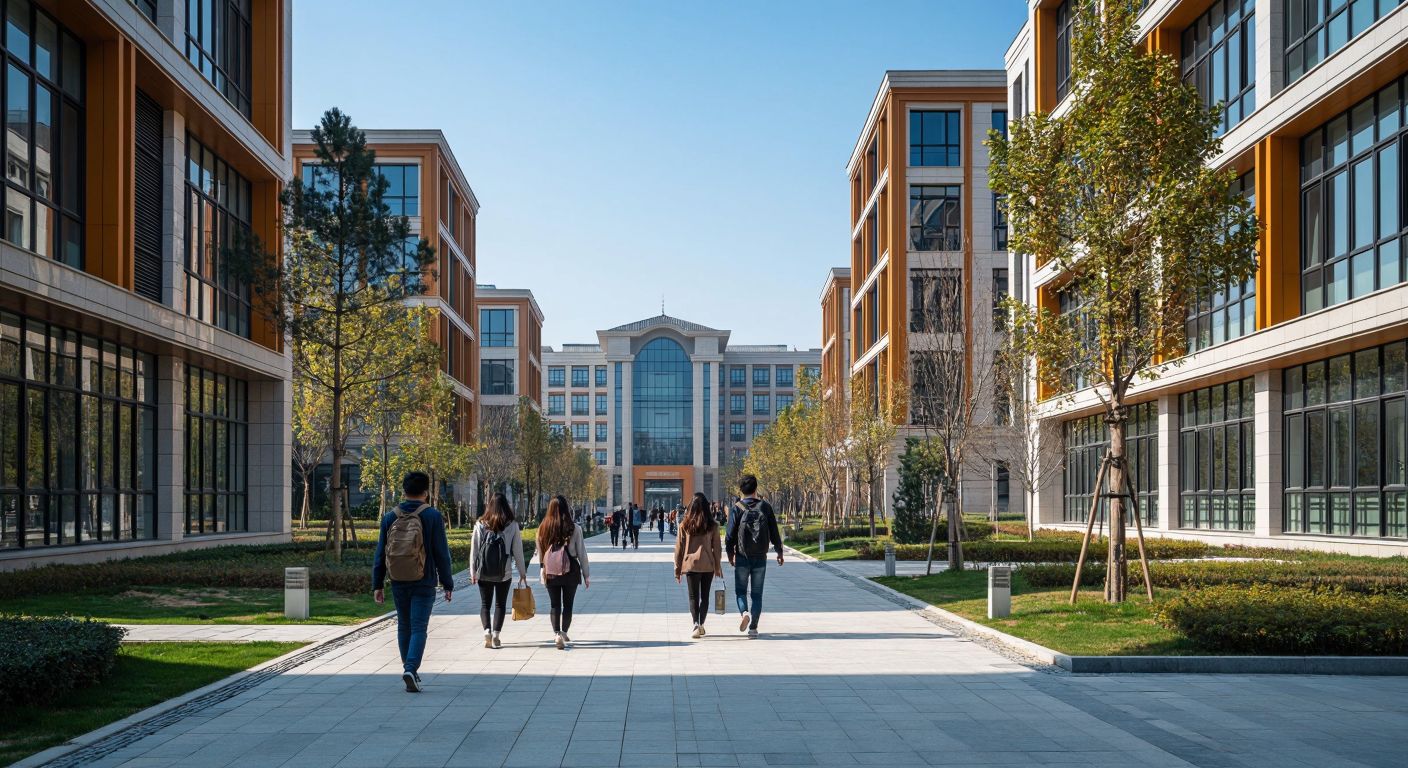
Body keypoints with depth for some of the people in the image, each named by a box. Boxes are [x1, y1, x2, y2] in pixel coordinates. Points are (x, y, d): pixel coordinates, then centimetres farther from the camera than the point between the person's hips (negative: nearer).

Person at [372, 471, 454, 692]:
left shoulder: (390, 517, 3)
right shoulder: (432, 516, -6)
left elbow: (380, 555, 4)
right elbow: (441, 554, -6)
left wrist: (377, 585, 9)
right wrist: (447, 584, 0)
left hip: (398, 583, 3)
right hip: (424, 583, -3)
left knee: (404, 627, 16)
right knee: (419, 628, -3)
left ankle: (409, 669, 22)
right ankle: (410, 670, -19)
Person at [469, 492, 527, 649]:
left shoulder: (480, 525, -2)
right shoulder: (512, 526, -4)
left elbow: (474, 549, 0)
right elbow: (518, 550, -1)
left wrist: (473, 572, 8)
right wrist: (522, 572, 7)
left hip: (484, 572, 1)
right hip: (504, 572, -1)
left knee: (485, 604, 12)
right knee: (500, 604, 10)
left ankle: (487, 632, -6)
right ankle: (495, 636, 2)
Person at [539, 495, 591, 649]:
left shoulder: (542, 529, -4)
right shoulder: (574, 529, -9)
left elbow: (540, 552, 2)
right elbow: (581, 553, -4)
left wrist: (541, 573, 12)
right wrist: (586, 575, 3)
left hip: (550, 572, 2)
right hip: (570, 571, -1)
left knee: (555, 605, 9)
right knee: (568, 604, 12)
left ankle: (557, 634, -2)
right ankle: (564, 633, 13)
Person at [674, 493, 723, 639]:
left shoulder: (684, 525, -3)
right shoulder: (712, 526, -3)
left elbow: (679, 548, 0)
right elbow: (717, 548, 2)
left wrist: (677, 569, 8)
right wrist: (718, 567, 12)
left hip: (691, 565, -1)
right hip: (708, 565, 1)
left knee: (693, 596, 1)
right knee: (705, 596, 14)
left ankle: (696, 625, -17)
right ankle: (701, 625, 21)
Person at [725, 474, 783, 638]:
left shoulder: (737, 508, -7)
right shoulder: (765, 507, -1)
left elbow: (730, 534, -6)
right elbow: (774, 532, 2)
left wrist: (730, 553, 8)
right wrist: (779, 552, 14)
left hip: (742, 557, -2)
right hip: (761, 557, 2)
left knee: (740, 590, 11)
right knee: (757, 593, 9)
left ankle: (744, 612, -16)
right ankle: (753, 628, 7)